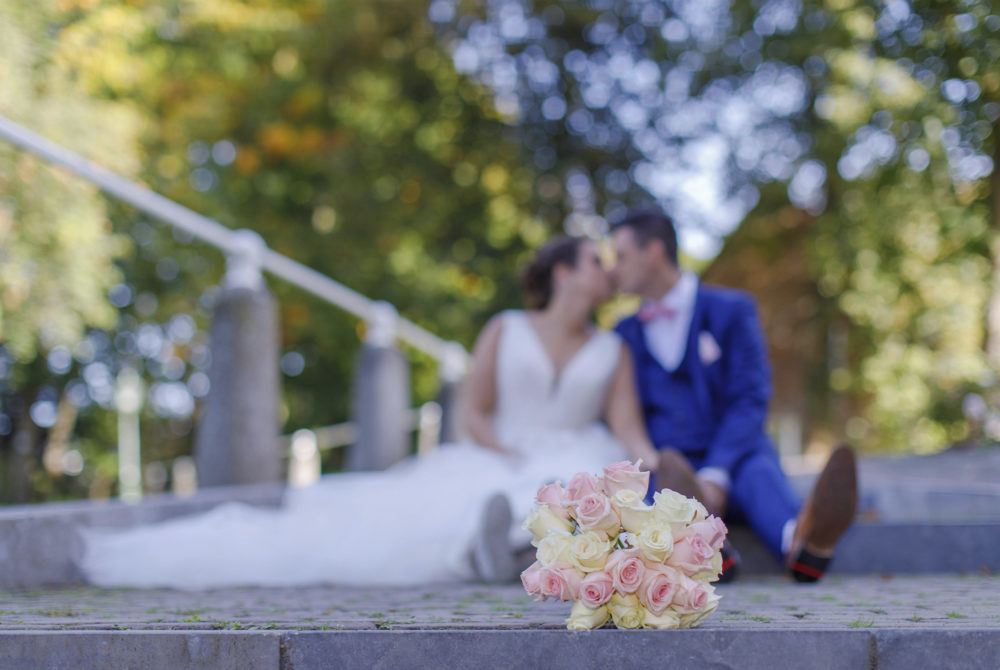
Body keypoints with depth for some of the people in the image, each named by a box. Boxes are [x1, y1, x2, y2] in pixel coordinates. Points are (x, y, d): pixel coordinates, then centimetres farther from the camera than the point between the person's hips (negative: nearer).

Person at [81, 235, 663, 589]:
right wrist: (505, 458, -12)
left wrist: (655, 462, -23)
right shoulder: (505, 331, 8)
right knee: (377, 515, -19)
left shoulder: (614, 350, 10)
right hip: (491, 465, 1)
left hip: (572, 462, -1)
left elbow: (627, 428, -1)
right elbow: (477, 412, 6)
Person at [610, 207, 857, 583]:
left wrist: (715, 476, -23)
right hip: (667, 469, 2)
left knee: (757, 471, -37)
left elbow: (750, 401, -7)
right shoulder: (625, 335, 17)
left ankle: (805, 540, -71)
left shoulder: (731, 310, 4)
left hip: (732, 462, -2)